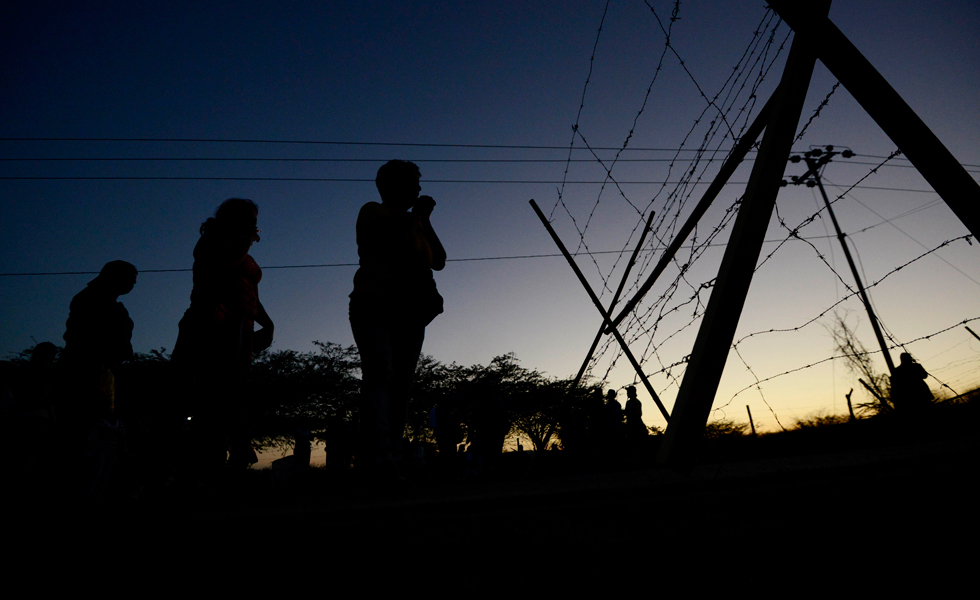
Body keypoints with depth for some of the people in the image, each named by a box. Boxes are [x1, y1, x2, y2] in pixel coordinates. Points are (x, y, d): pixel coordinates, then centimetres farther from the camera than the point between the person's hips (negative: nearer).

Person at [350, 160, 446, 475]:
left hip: (410, 312, 6)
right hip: (375, 304, -6)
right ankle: (378, 461, -26)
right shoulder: (372, 211, 10)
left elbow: (438, 260, 18)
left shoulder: (414, 222, 29)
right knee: (380, 376, -20)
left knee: (401, 385, -2)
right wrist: (417, 215, 3)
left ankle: (391, 463, -2)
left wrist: (425, 221, 15)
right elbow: (395, 239, -11)